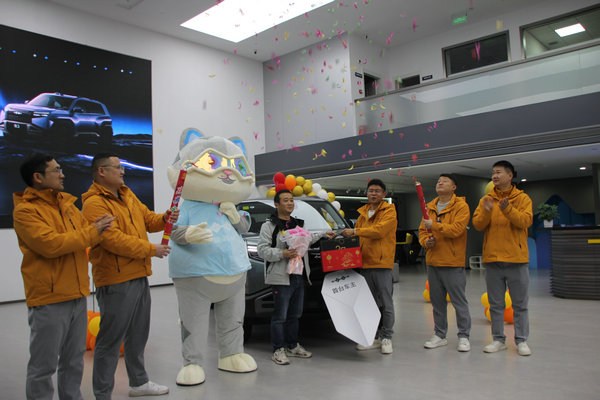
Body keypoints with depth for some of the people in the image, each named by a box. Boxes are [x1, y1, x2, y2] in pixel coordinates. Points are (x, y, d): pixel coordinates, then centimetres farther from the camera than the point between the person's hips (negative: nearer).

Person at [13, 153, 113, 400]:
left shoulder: (66, 203, 13)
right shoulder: (25, 210, -11)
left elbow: (85, 235, 14)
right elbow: (51, 244, -23)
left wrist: (98, 229, -9)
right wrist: (91, 232, -15)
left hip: (77, 295, 7)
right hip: (49, 299, -7)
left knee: (74, 361, 17)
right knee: (44, 365, 4)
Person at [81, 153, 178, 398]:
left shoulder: (127, 195, 13)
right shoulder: (94, 204, -16)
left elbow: (148, 219, 17)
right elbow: (114, 240, -24)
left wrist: (165, 218, -5)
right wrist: (150, 249, -17)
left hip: (139, 277, 9)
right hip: (116, 282, -9)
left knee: (138, 335, 20)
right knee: (111, 339, 1)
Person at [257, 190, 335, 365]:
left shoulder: (298, 224, 19)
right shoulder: (269, 225, -6)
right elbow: (262, 249, -13)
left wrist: (322, 234, 27)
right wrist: (282, 254, -23)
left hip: (299, 276, 8)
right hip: (281, 277, -8)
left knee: (295, 315, 16)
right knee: (280, 316, -4)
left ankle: (293, 346, 29)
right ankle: (278, 350, 7)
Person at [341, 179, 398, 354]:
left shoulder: (389, 211, -3)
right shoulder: (363, 213, 17)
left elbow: (379, 230, -18)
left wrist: (355, 231, -19)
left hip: (382, 263, -6)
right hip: (365, 263, 6)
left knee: (385, 303, 0)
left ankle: (386, 338, 11)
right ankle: (374, 337, 21)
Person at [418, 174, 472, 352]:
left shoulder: (461, 206, -6)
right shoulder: (429, 207, 12)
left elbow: (456, 229, -19)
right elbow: (422, 230, 13)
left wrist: (434, 225, -18)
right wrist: (425, 241, -7)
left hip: (453, 263, -6)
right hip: (433, 262, 6)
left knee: (459, 301, 1)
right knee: (437, 301, 12)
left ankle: (464, 336, 13)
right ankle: (439, 335, 22)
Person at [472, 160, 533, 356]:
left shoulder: (522, 198, 1)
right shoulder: (486, 200, 7)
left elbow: (526, 221, -13)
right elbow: (477, 224, -1)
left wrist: (508, 209, -27)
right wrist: (486, 211, -20)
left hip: (517, 259, -2)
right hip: (492, 259, 2)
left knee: (520, 304, 7)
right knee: (496, 304, 9)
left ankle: (521, 340, 17)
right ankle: (498, 339, 18)